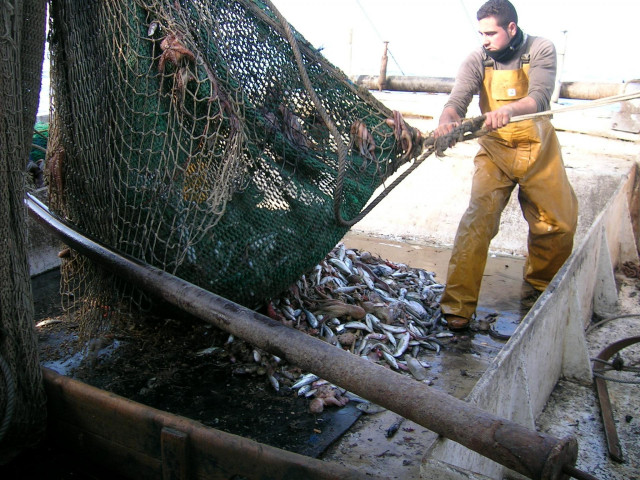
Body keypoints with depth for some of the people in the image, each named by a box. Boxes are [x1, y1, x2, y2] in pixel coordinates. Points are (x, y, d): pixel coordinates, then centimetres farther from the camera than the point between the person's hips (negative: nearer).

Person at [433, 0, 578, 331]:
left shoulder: (540, 50, -9)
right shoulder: (477, 61, -7)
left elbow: (539, 97, -24)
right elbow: (457, 100, -18)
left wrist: (510, 109, -45)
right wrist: (446, 121, -42)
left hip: (539, 149, 1)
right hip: (495, 152, -1)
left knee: (559, 223, 7)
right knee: (478, 220, -17)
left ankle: (542, 283, 36)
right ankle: (458, 304, -14)